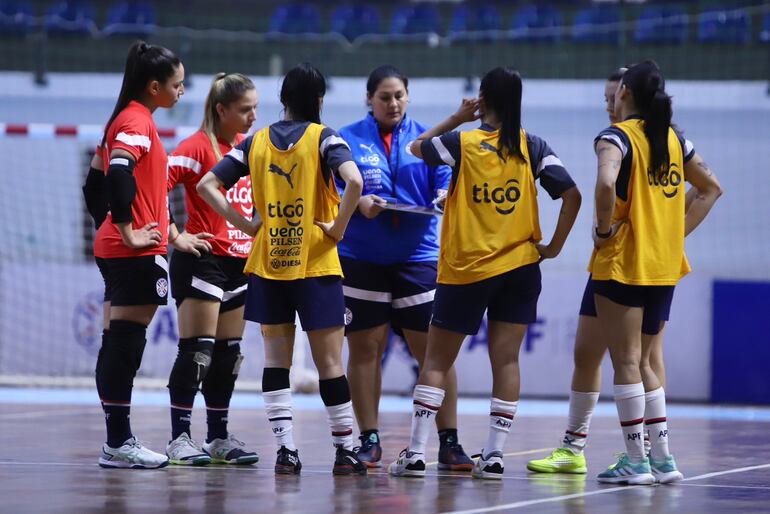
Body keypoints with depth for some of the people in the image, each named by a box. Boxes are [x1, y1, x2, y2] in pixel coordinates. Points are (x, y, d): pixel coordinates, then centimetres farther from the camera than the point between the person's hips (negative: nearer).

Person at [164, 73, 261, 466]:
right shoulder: (198, 146, -11)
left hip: (241, 260, 7)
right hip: (203, 260, -7)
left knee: (228, 355, 10)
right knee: (196, 352, -8)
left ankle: (219, 438, 16)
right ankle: (179, 439, -4)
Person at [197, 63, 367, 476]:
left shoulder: (256, 142, 7)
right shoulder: (323, 138, -5)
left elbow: (207, 185, 5)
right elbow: (353, 181, -23)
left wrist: (244, 224, 5)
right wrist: (339, 226, -11)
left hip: (267, 264, 3)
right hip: (315, 265, -3)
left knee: (275, 359, 7)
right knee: (329, 361, 3)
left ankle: (285, 449, -1)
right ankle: (345, 451, 7)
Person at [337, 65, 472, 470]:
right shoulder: (347, 140, 6)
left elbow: (445, 180, 1)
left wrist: (445, 195, -21)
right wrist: (358, 203, -18)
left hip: (419, 257, 0)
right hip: (361, 258, 0)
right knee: (365, 348, 2)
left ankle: (448, 442, -1)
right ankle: (369, 441, 11)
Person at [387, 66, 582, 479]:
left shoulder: (463, 144, -6)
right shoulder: (532, 147, -2)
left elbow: (416, 147, 12)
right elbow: (572, 195, -7)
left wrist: (456, 118, 15)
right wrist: (554, 245, 0)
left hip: (465, 269, -2)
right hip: (520, 266, 2)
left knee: (436, 360, 6)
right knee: (506, 360, 4)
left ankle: (416, 453, 0)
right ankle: (494, 455, 0)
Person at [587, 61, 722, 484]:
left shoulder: (616, 137, -9)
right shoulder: (673, 138, 12)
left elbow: (606, 183, -30)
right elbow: (711, 188, 20)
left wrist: (604, 227, -15)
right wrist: (680, 231, 15)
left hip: (622, 263, -7)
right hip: (665, 266, 7)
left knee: (626, 361, -1)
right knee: (641, 362, 16)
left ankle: (636, 462, -2)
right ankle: (662, 459, 14)